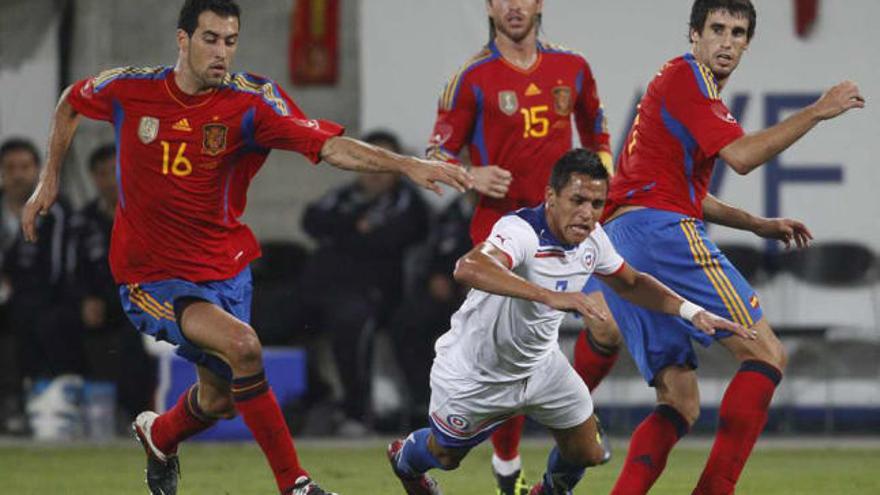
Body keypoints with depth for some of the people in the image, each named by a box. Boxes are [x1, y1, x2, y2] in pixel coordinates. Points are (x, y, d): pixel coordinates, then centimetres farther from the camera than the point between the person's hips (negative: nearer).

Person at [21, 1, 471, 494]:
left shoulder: (251, 100, -14)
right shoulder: (130, 89, -11)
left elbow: (330, 146, -25)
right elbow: (72, 103, 12)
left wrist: (408, 165, -38)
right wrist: (50, 180, 11)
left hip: (224, 267, 3)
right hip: (152, 276, -3)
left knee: (220, 398, 15)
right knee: (241, 343, -27)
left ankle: (159, 435, 53)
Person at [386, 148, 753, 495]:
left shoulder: (592, 238, -12)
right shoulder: (522, 231, -36)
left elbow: (631, 284, 9)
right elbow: (469, 268, -58)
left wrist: (693, 312, -5)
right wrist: (550, 296, -68)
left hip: (540, 364, 6)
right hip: (475, 374, -6)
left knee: (587, 453, 7)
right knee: (444, 455, 17)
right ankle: (404, 459, 54)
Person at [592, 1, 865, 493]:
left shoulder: (700, 91, 27)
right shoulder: (685, 76, -4)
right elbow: (741, 155, -15)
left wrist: (759, 224, 28)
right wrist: (817, 111, -10)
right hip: (660, 231, -10)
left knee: (681, 404, 8)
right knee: (767, 354, -10)